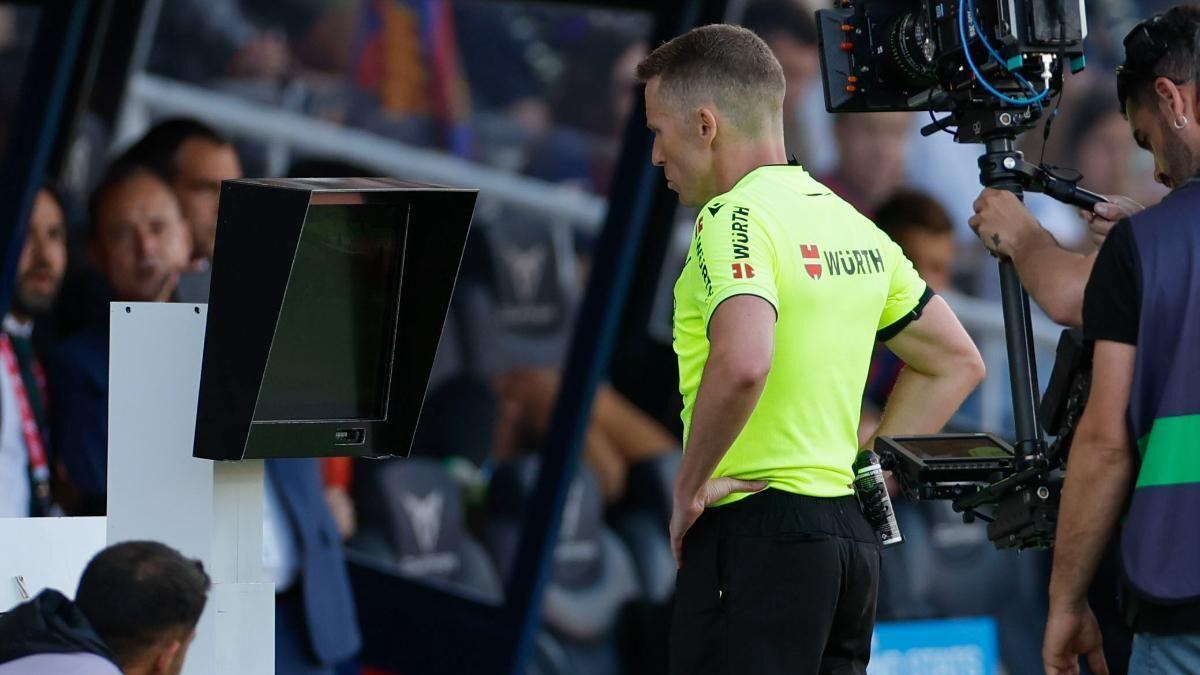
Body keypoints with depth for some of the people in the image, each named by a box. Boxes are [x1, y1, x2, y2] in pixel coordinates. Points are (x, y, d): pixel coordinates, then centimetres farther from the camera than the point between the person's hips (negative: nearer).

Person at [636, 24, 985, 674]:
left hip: (755, 529, -9)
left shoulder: (734, 217, -11)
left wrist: (690, 484, -16)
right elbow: (957, 363, 24)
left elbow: (741, 364, -30)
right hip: (850, 535, 9)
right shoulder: (852, 224, 16)